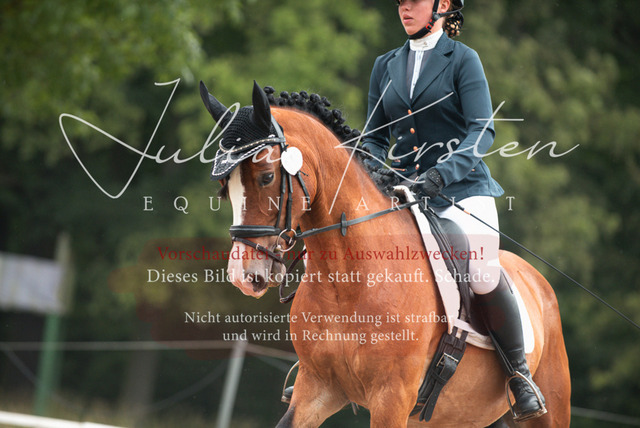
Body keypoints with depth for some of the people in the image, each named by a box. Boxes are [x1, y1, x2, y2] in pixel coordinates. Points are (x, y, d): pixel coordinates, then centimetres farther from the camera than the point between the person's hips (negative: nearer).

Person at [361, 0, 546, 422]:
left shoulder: (463, 59, 0)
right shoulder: (386, 66, 14)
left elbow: (482, 130, -10)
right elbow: (375, 137, 17)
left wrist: (442, 172, -25)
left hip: (462, 187, -4)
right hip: (403, 192, 5)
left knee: (483, 274, -26)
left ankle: (519, 373, -7)